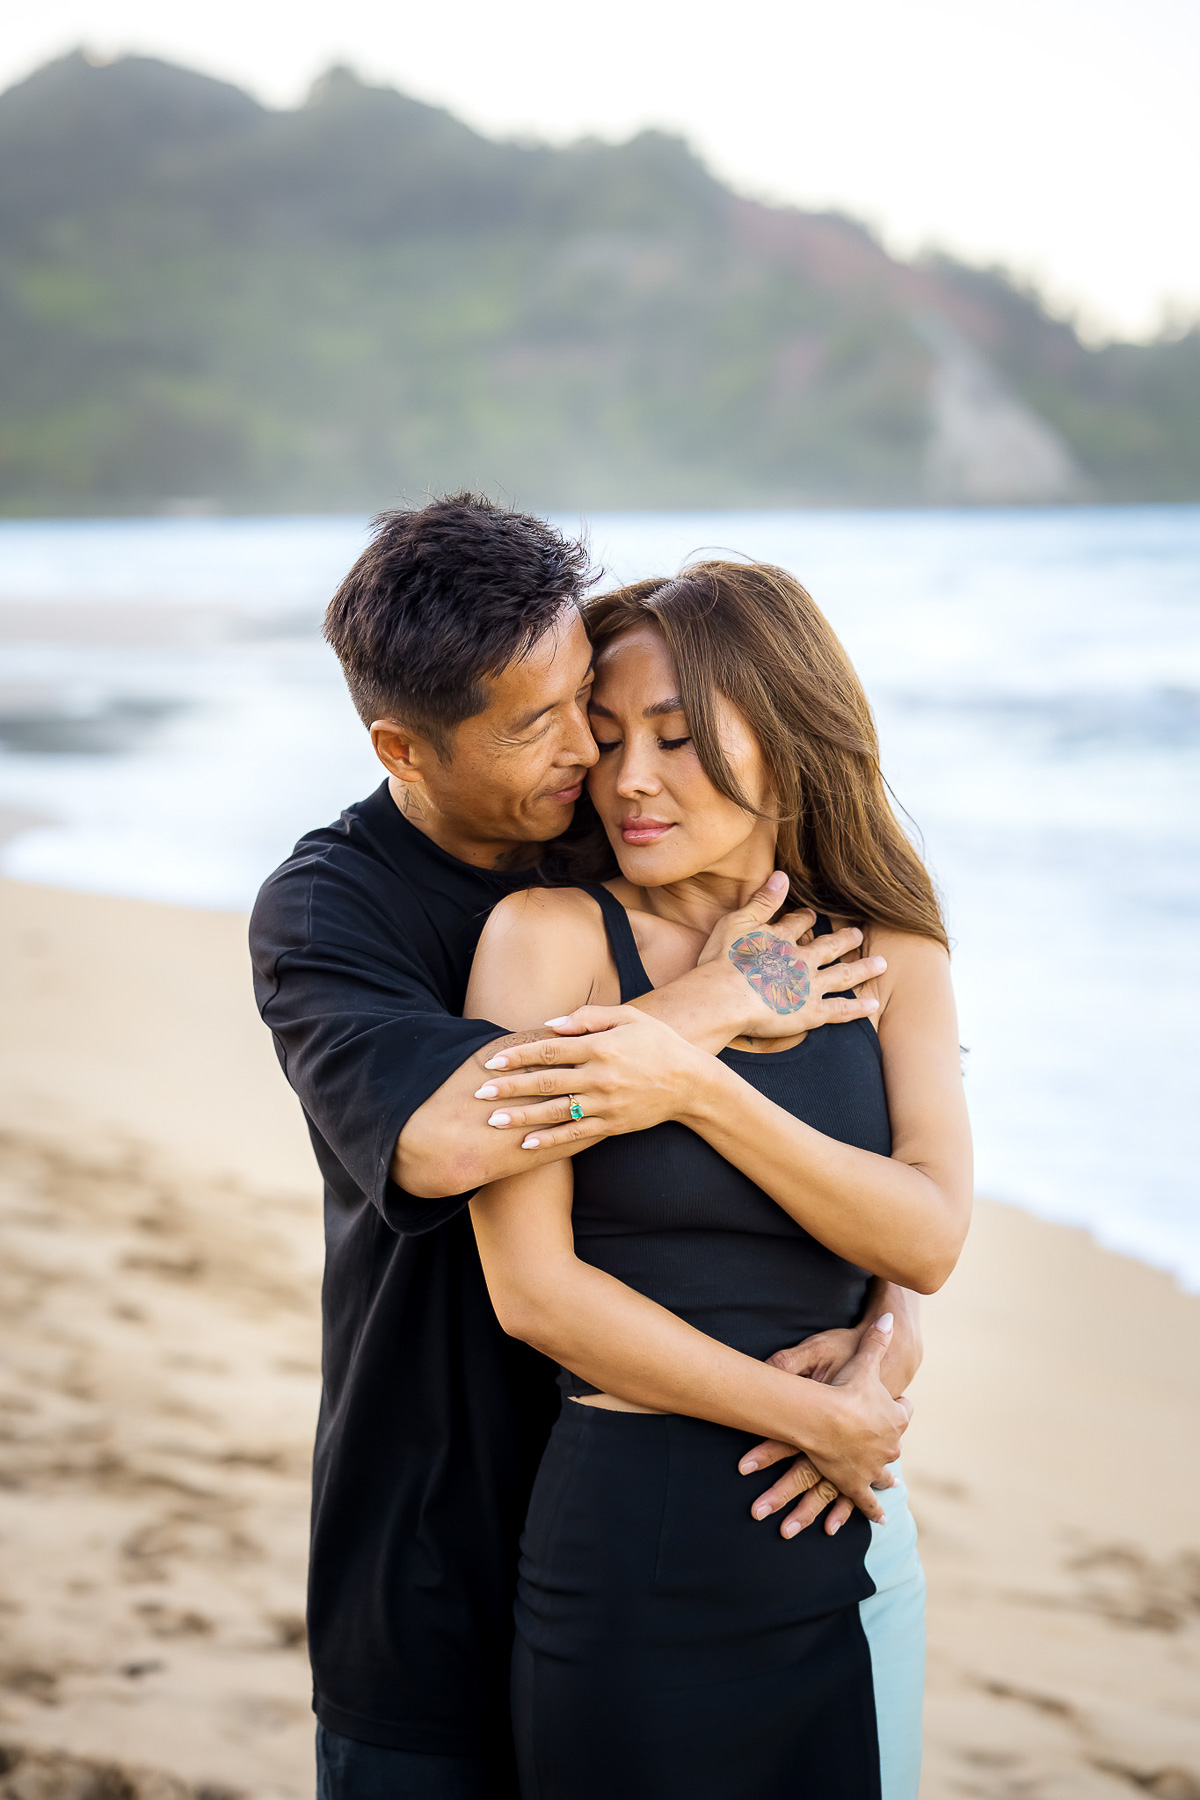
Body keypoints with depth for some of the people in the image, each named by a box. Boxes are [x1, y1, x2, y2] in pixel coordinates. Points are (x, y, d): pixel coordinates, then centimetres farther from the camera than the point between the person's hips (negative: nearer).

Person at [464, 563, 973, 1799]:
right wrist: (790, 1408, -9)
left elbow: (930, 1240, -9)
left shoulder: (890, 957, 5)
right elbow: (530, 1285, -13)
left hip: (848, 1553, 4)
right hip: (627, 1545, -4)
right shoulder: (551, 934, -7)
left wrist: (694, 1082, -20)